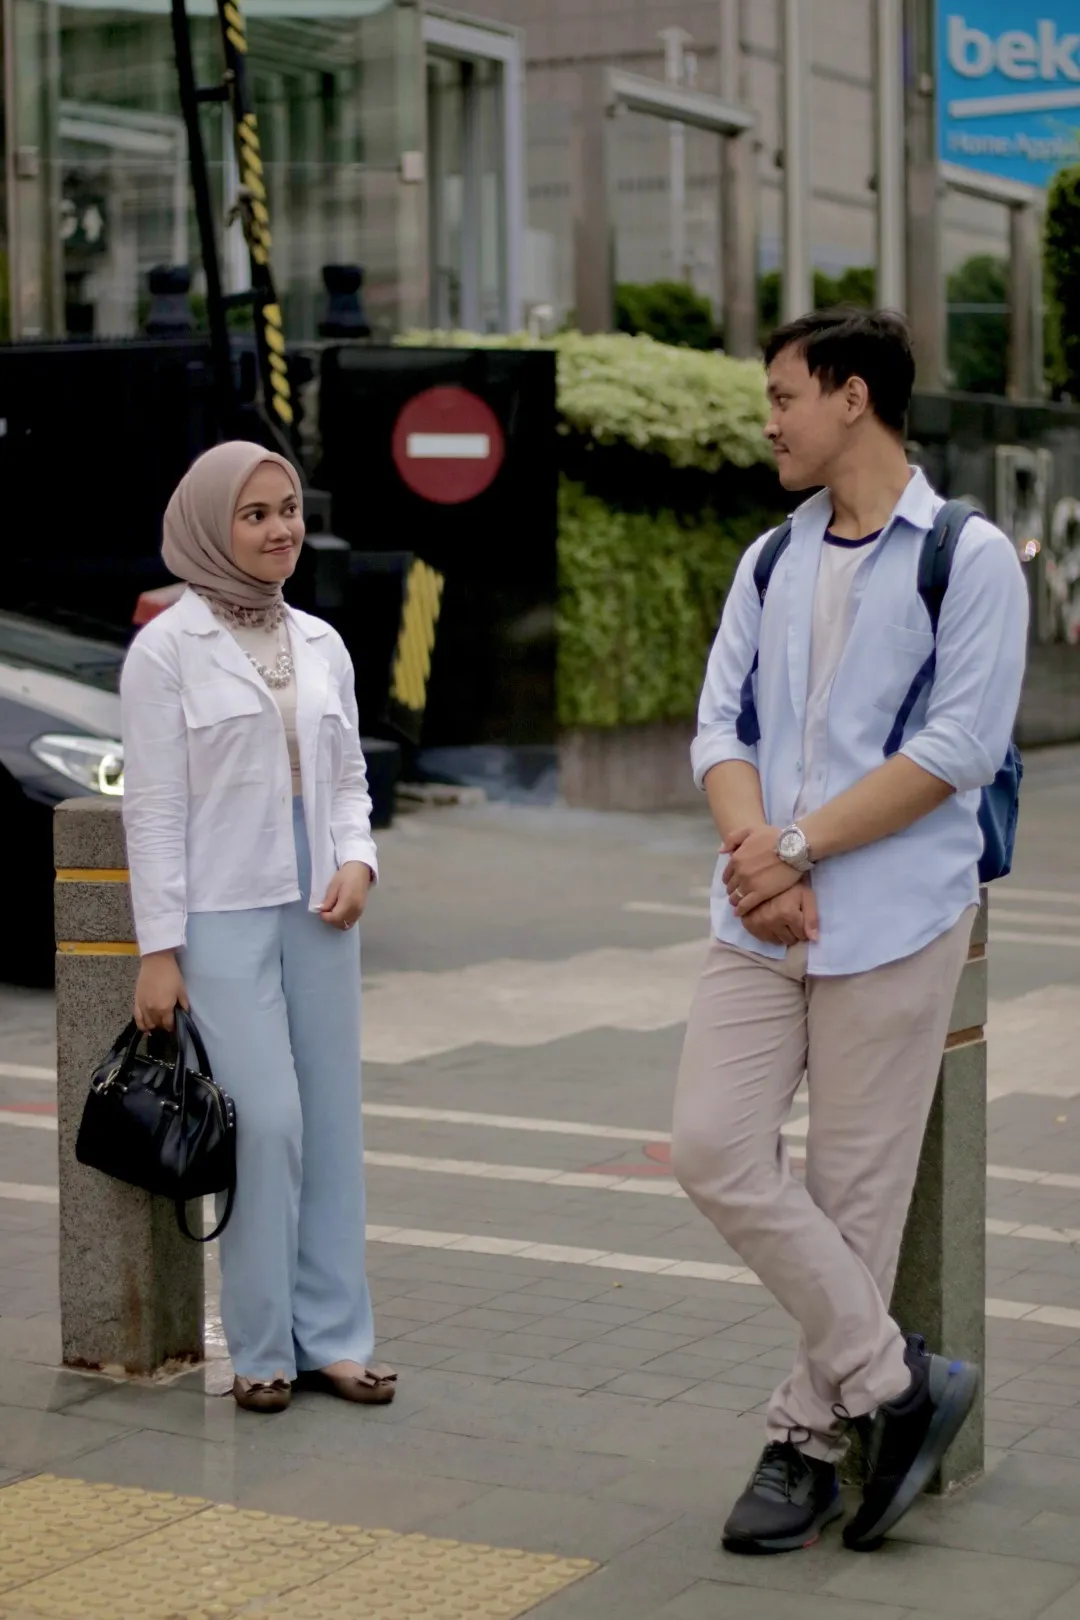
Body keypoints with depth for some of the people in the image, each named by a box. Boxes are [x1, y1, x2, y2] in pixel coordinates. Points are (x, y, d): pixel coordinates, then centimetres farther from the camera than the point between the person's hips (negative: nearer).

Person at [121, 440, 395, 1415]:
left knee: (333, 1123, 7)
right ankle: (263, 1350, 5)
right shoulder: (168, 648, -5)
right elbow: (155, 806, -7)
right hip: (224, 918, -5)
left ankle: (333, 1338, 16)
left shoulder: (321, 644, 10)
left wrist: (358, 859, -4)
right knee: (267, 1124, -9)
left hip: (318, 911, 6)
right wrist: (158, 949, -9)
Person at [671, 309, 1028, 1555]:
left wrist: (802, 849, -14)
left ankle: (809, 1436, 17)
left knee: (853, 1190, 1)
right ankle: (898, 1381, 8)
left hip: (894, 917, -6)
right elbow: (720, 722, 8)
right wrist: (753, 848, -12)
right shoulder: (771, 562, 15)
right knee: (713, 1145, -4)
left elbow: (962, 748, -11)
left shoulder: (968, 557, -4)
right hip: (762, 920, 6)